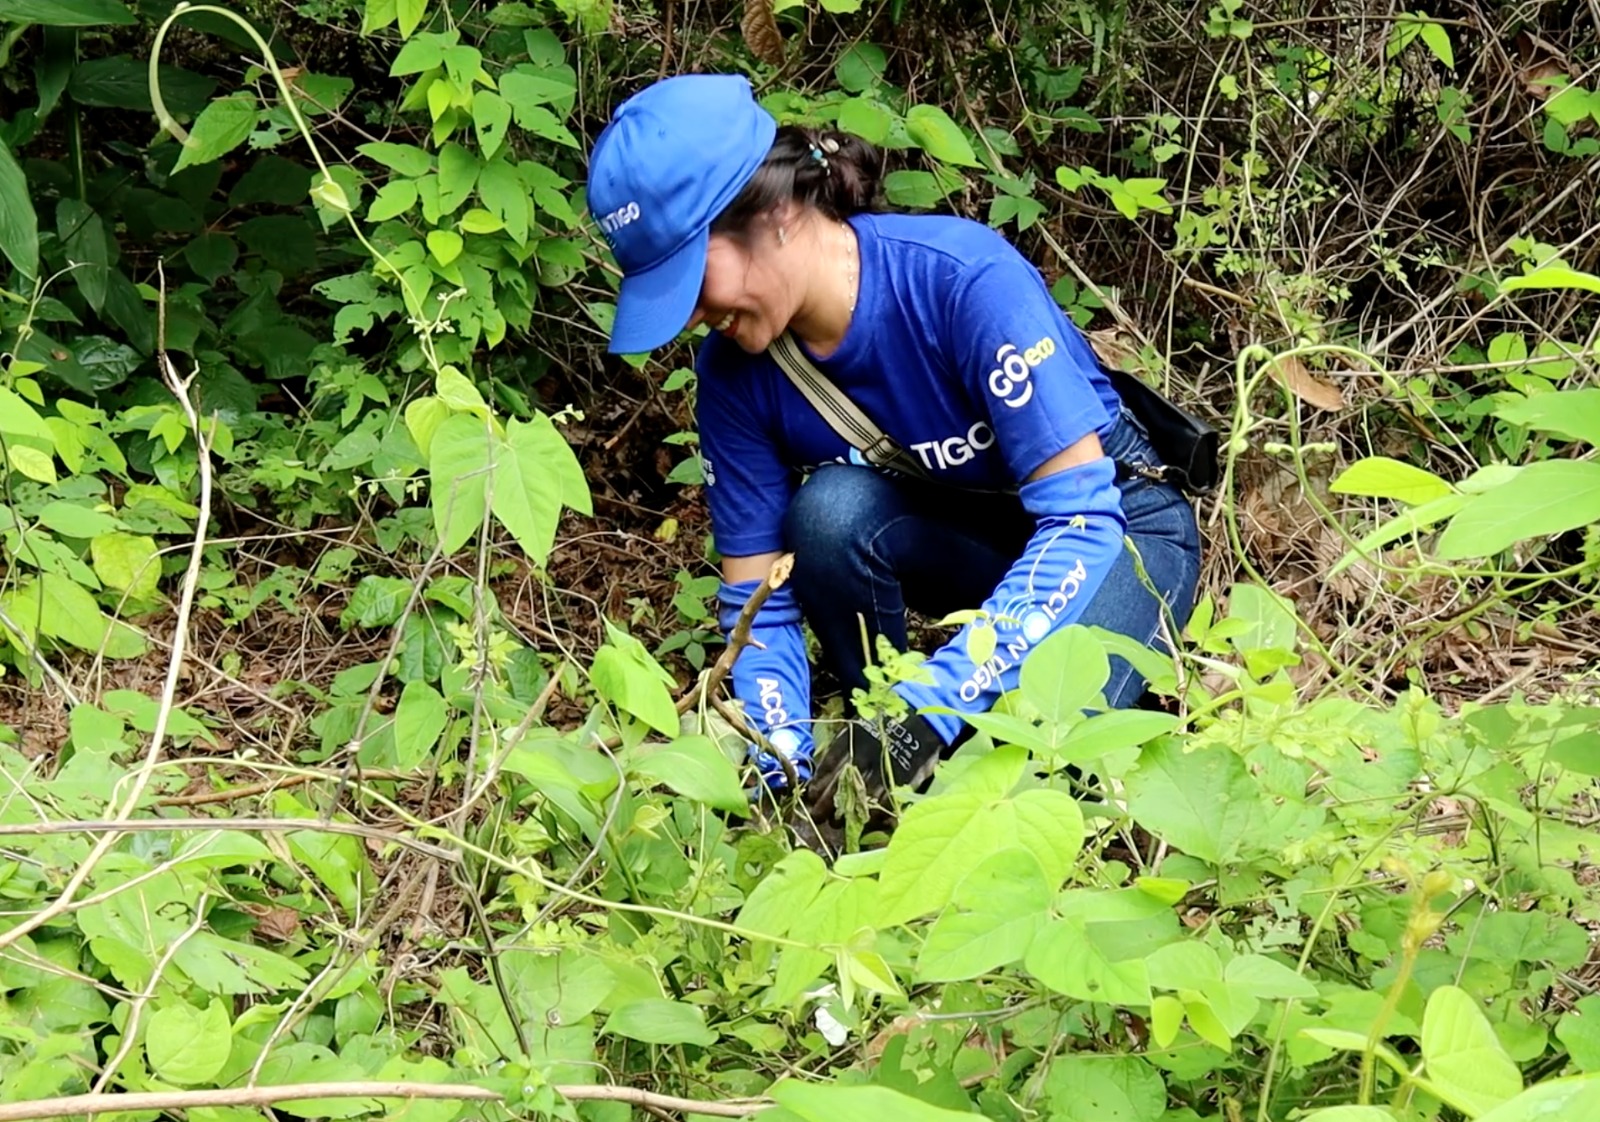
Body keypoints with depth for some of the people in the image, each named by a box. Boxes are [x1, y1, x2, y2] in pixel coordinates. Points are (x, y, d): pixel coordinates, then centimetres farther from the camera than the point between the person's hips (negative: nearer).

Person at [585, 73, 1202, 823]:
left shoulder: (964, 278, -32)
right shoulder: (734, 371, -16)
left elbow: (1081, 518, -33)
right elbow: (759, 604, -12)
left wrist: (931, 709, -41)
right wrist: (785, 781, -29)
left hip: (1116, 525, -4)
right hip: (964, 537, 5)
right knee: (830, 508, -29)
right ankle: (889, 753, -9)